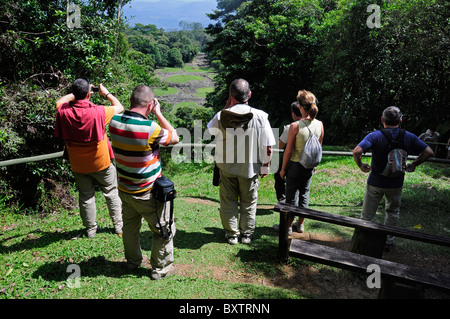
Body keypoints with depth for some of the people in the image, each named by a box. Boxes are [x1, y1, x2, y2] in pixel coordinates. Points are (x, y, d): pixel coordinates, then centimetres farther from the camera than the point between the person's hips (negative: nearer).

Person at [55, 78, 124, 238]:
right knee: (112, 193, 14)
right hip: (101, 162, -3)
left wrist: (76, 93, 14)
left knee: (86, 196, 17)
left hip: (78, 165, 3)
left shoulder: (63, 112, -13)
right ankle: (119, 226, 24)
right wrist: (106, 93, 7)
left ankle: (91, 229, 29)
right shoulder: (98, 112, -24)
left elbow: (59, 102, 13)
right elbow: (119, 107, -6)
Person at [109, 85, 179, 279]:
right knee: (164, 231, 14)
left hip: (124, 189, 7)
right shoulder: (150, 128, -28)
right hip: (148, 194, -6)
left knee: (130, 227, 26)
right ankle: (161, 269, 27)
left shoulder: (114, 122, -10)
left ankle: (133, 261, 45)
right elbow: (175, 138, -10)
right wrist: (158, 113, -8)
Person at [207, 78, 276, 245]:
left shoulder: (221, 115, -14)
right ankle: (247, 234, 28)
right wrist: (265, 165, 6)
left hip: (226, 167, 0)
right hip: (250, 168, 0)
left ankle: (232, 234, 25)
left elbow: (210, 129, 11)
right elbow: (268, 147, -10)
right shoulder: (260, 116, -15)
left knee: (228, 201, 15)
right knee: (249, 202, 17)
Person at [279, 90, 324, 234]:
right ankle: (300, 224, 32)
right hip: (309, 166, 5)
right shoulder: (320, 124, -5)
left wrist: (283, 168, -5)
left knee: (292, 195, 8)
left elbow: (288, 150, -15)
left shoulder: (295, 125, -20)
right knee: (304, 193, 18)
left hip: (295, 164, -5)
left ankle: (288, 225, 20)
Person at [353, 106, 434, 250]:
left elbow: (357, 151, -29)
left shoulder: (375, 136, -16)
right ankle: (388, 241, 33)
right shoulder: (409, 137, -6)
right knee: (392, 212, 24)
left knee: (367, 215, 11)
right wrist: (413, 164, 7)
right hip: (396, 183, 3)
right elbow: (428, 152, -3)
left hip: (375, 182, -2)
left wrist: (360, 165, -11)